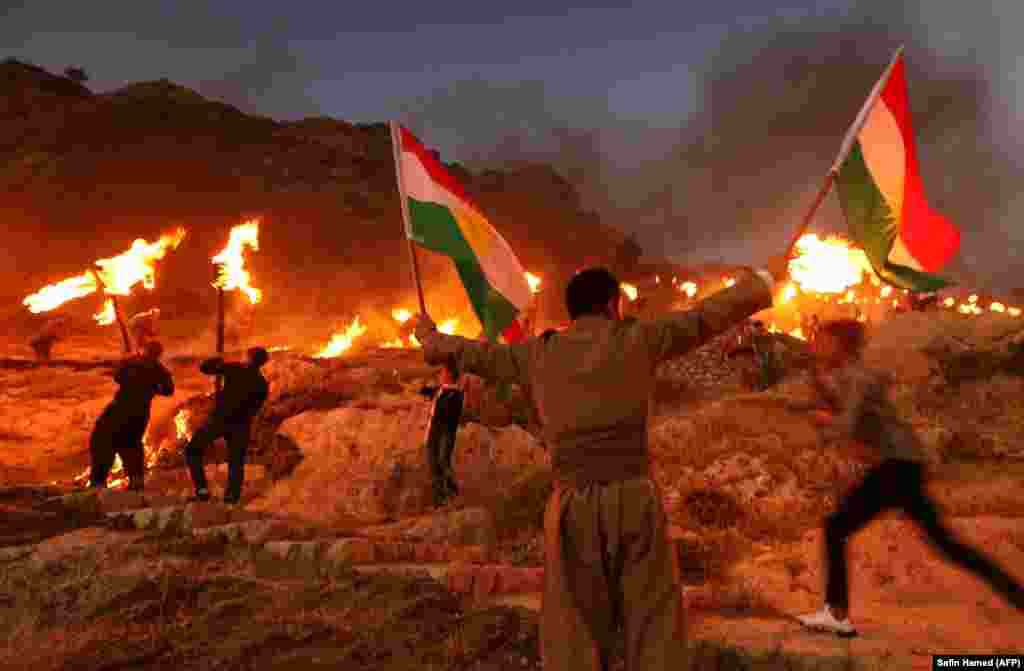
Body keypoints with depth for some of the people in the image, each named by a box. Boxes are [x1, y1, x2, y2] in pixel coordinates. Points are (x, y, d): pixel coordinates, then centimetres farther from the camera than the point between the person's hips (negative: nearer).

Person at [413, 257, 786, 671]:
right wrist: (763, 280, 27)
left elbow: (473, 353, 22)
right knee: (654, 626, 6)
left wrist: (430, 337, 42)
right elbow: (706, 316, 11)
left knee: (576, 630, 9)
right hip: (634, 497, -1)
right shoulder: (637, 339, 3)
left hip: (573, 504, 2)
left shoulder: (537, 354, 8)